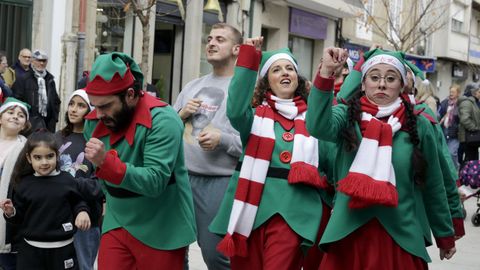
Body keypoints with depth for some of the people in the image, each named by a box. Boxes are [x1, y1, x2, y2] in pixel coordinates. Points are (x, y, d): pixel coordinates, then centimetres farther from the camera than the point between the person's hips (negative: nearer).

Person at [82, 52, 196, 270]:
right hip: (116, 225, 5)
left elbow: (155, 182, -28)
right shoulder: (94, 122, 1)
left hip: (160, 233, -5)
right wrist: (114, 202, 12)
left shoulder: (161, 120, -20)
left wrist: (106, 162, -35)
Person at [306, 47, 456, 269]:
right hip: (347, 234, 0)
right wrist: (326, 72, -32)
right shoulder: (347, 116, -1)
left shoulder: (419, 126, 2)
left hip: (400, 237, 1)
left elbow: (433, 186, 10)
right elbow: (318, 127, -23)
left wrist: (445, 235, 16)